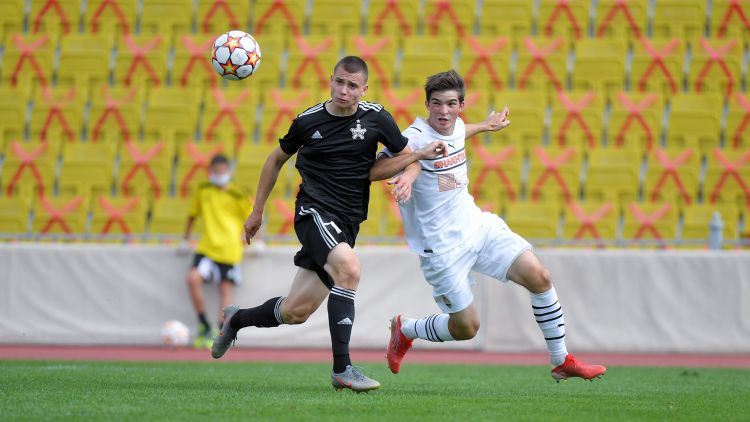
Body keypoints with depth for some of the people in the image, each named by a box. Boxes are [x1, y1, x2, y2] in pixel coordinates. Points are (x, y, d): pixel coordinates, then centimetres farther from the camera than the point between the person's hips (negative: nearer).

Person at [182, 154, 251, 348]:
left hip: (230, 250, -2)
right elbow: (193, 214, 17)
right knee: (193, 278, -17)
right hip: (206, 248, 2)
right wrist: (186, 240, 19)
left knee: (225, 289, 0)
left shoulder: (236, 195, -4)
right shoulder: (202, 190, 6)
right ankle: (204, 326, -5)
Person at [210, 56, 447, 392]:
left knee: (296, 311, 4)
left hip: (346, 224, 3)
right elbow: (276, 159, 16)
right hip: (314, 210, -3)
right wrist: (257, 211, 19)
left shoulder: (375, 118, 2)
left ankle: (236, 319, 36)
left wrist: (423, 154, -12)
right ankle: (341, 369, -30)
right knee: (349, 267, -33)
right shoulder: (308, 121, 1)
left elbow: (405, 156, 12)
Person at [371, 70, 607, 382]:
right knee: (466, 328, -3)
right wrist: (408, 173, -42)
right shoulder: (416, 138, -19)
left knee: (538, 276, -8)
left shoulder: (457, 126, 4)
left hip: (477, 225, 7)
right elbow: (373, 171, -27)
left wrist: (484, 126, 36)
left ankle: (561, 362, 5)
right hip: (441, 247, -7)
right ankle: (405, 330, 27)